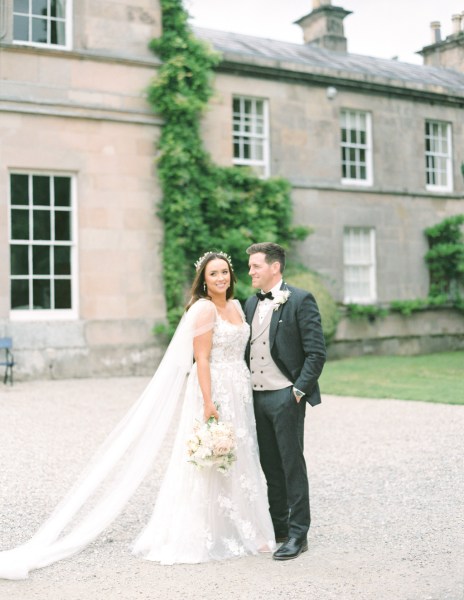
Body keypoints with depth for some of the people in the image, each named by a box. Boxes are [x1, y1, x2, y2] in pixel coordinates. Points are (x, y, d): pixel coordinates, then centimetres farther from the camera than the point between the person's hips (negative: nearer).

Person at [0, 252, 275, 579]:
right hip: (213, 392, -8)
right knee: (208, 465, -2)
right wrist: (209, 403, -22)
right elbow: (201, 359, -17)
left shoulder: (236, 306, 12)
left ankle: (239, 530, 25)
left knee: (237, 462, 14)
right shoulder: (204, 309, -12)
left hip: (239, 393, 8)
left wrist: (246, 395, 14)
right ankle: (202, 536, 9)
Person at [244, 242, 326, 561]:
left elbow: (317, 352, -11)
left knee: (292, 465, 0)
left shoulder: (301, 300, -9)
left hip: (285, 397, -7)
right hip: (257, 396, 7)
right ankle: (277, 527, 26)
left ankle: (298, 534, 9)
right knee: (270, 466, 14)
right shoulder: (251, 303, 13)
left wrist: (298, 391, -15)